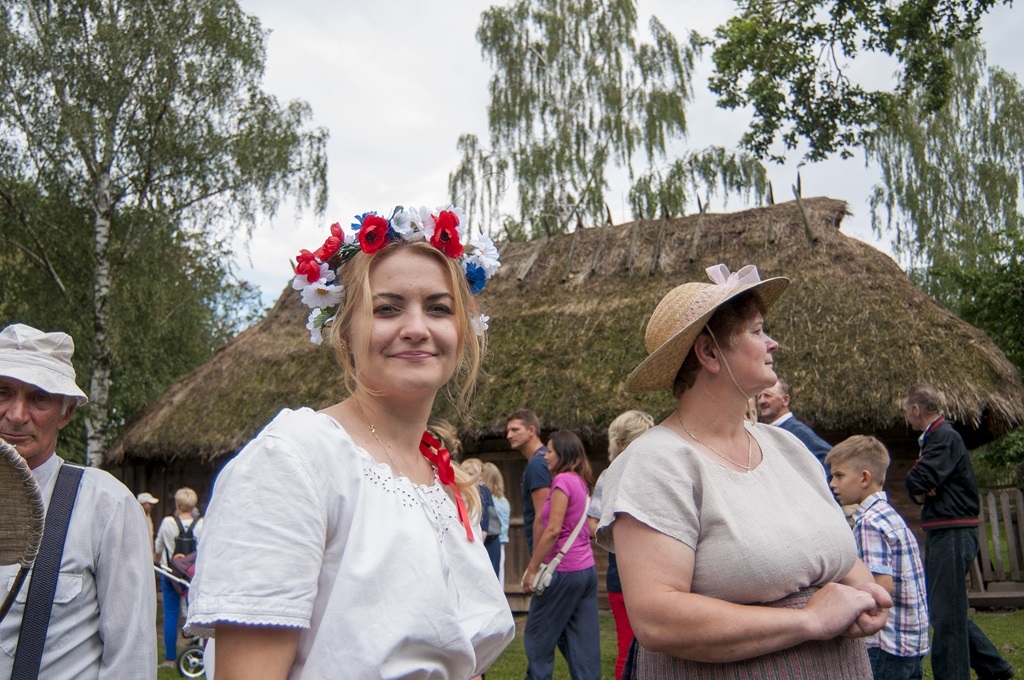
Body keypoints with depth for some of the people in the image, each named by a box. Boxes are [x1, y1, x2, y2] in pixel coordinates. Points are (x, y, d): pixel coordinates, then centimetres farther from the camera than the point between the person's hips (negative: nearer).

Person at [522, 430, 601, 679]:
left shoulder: (563, 480, -12)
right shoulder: (581, 482, 13)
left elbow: (553, 530, -18)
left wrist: (531, 568, -13)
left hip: (564, 571, -8)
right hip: (587, 568, 8)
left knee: (537, 637, 3)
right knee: (584, 643, 9)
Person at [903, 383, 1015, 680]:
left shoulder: (945, 437, -16)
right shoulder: (936, 436, 17)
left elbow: (918, 481, -25)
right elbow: (918, 484, 13)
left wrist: (918, 485, -4)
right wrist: (921, 491, -8)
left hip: (952, 532, -10)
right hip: (943, 533, 10)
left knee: (946, 611, -4)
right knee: (944, 607, 17)